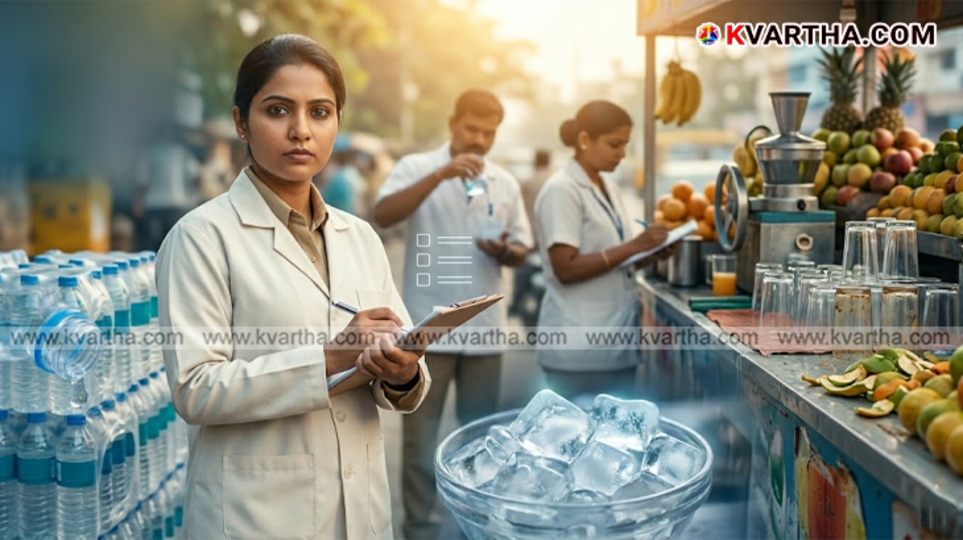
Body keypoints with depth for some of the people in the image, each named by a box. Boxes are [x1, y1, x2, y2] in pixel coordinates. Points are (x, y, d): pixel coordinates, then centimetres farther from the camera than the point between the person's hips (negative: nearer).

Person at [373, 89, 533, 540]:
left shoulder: (505, 183, 10)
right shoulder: (417, 167, -2)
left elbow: (522, 247, 14)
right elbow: (383, 216, -19)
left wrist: (505, 252, -10)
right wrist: (440, 174, -25)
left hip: (484, 328, 4)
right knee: (420, 439, 4)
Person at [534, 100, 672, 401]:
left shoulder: (609, 189, 13)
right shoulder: (561, 191, -12)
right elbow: (566, 269, -19)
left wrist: (651, 253, 0)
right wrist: (632, 247, -22)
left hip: (615, 340, 8)